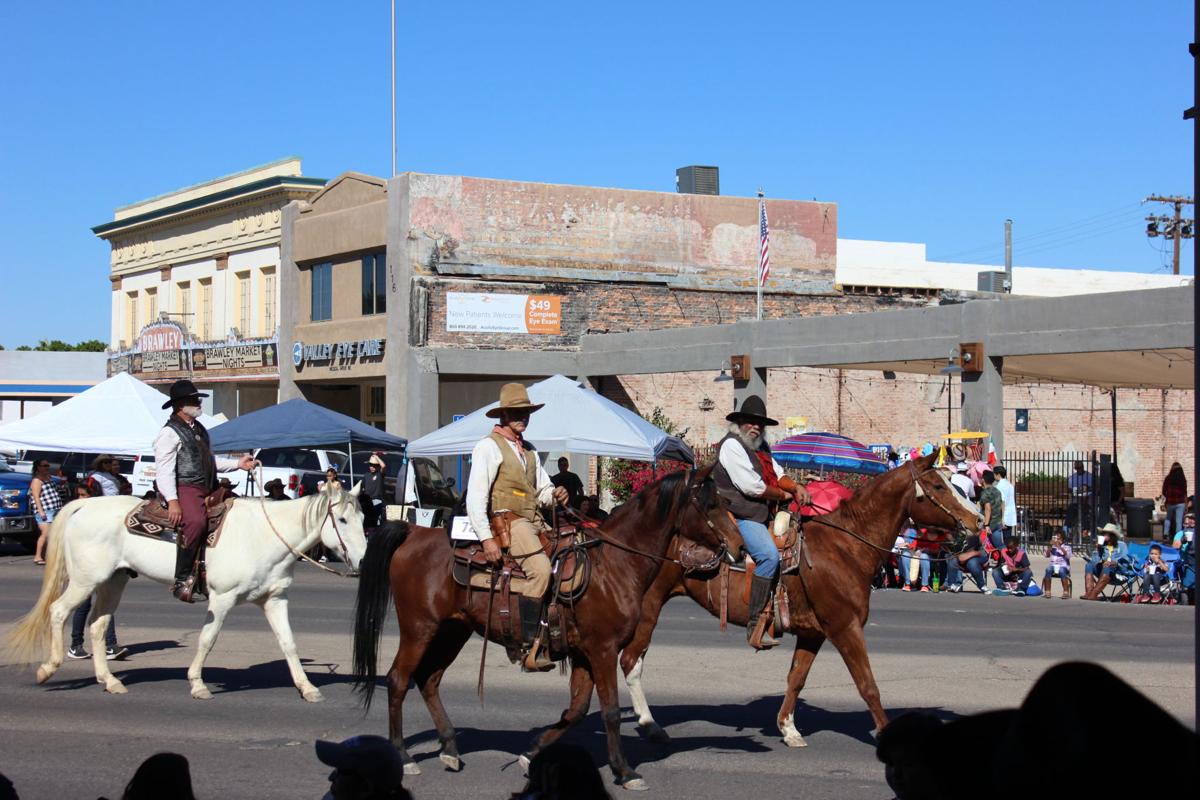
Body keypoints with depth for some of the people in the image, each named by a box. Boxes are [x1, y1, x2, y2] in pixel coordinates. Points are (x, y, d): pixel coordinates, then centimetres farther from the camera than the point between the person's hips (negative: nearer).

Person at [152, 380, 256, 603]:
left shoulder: (199, 429, 24)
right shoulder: (170, 433, -5)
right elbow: (164, 469, -13)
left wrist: (238, 464, 21)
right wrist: (172, 500, -24)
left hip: (206, 490, 10)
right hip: (184, 490, -10)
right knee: (196, 522, -35)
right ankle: (183, 581, -32)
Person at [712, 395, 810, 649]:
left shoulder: (761, 447, 20)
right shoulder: (732, 445, -9)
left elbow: (778, 475, 20)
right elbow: (752, 487, -16)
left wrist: (797, 488, -3)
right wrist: (785, 496, -4)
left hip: (762, 516, 10)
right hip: (738, 517, -10)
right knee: (769, 555, -29)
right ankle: (755, 626, -29)